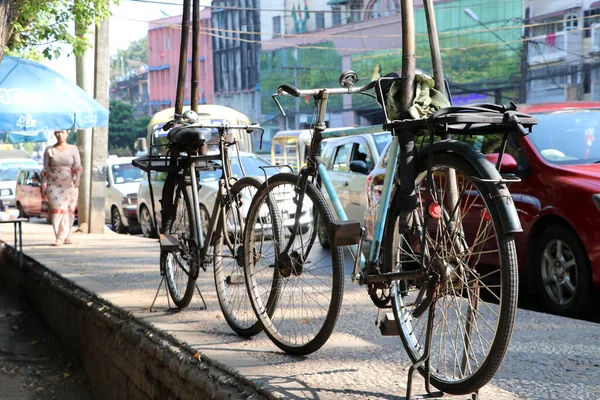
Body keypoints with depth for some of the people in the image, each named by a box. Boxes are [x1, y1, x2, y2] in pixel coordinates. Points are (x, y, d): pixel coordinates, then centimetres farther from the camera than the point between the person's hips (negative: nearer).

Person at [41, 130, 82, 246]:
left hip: (70, 185, 0)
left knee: (69, 211, -1)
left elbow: (78, 166, -3)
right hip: (54, 185, 0)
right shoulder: (49, 150, 7)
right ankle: (63, 237, -12)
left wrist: (77, 179, -20)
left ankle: (64, 236, 9)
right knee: (57, 209, -11)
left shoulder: (73, 149, 5)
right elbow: (45, 170, 8)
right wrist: (44, 188, 3)